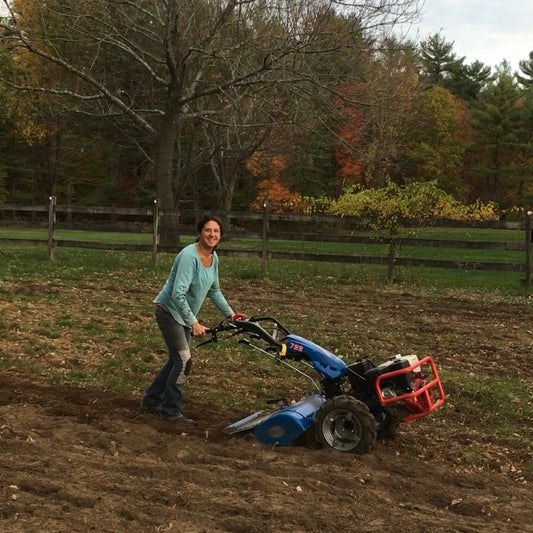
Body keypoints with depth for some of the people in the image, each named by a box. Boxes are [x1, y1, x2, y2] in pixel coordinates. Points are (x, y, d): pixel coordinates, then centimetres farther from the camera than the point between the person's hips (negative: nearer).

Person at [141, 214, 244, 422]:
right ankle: (171, 412, 5)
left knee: (177, 360, 16)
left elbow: (214, 290, 15)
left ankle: (151, 401, 32)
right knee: (184, 361, -9)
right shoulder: (189, 256, -26)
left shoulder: (214, 258, 1)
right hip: (169, 310, -9)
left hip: (184, 314, 9)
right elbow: (178, 294, -31)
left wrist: (230, 313, 12)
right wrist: (193, 323, -31)